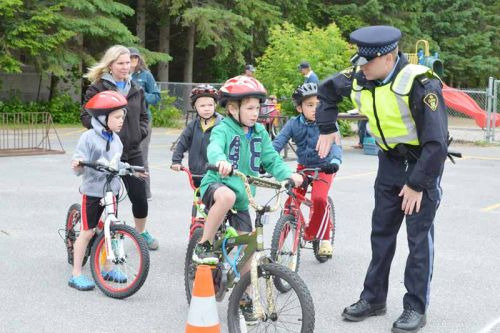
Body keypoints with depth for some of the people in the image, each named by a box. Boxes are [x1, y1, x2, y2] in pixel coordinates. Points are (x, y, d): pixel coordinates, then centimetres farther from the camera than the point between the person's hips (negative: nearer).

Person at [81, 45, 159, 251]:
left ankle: (141, 232, 28)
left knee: (140, 196, 5)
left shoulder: (136, 89, 13)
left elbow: (143, 116, 20)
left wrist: (140, 132, 2)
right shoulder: (97, 88, -3)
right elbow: (86, 116, -4)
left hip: (132, 152, 4)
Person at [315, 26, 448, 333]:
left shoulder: (420, 83, -27)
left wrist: (417, 184, -22)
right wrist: (327, 129, 11)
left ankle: (416, 308, 7)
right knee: (381, 232, 11)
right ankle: (373, 298, 22)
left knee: (419, 237, -4)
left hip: (423, 163, -6)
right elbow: (327, 90, 14)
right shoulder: (358, 79, -9)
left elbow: (436, 141, -26)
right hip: (390, 161, 6)